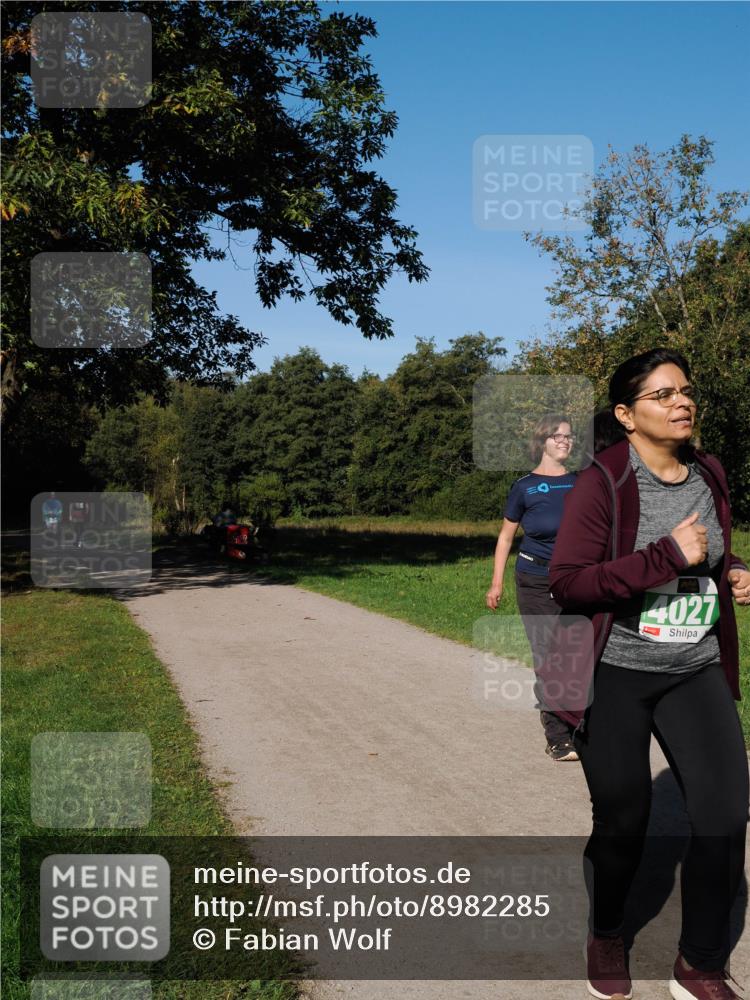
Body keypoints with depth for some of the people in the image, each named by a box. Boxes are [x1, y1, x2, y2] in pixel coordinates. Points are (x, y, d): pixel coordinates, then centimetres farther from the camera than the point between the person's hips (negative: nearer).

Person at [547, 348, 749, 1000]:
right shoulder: (602, 484, -14)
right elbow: (567, 583, -19)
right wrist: (667, 556, -25)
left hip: (697, 672, 5)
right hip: (614, 675, -4)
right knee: (623, 822, 7)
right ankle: (606, 935, 38)